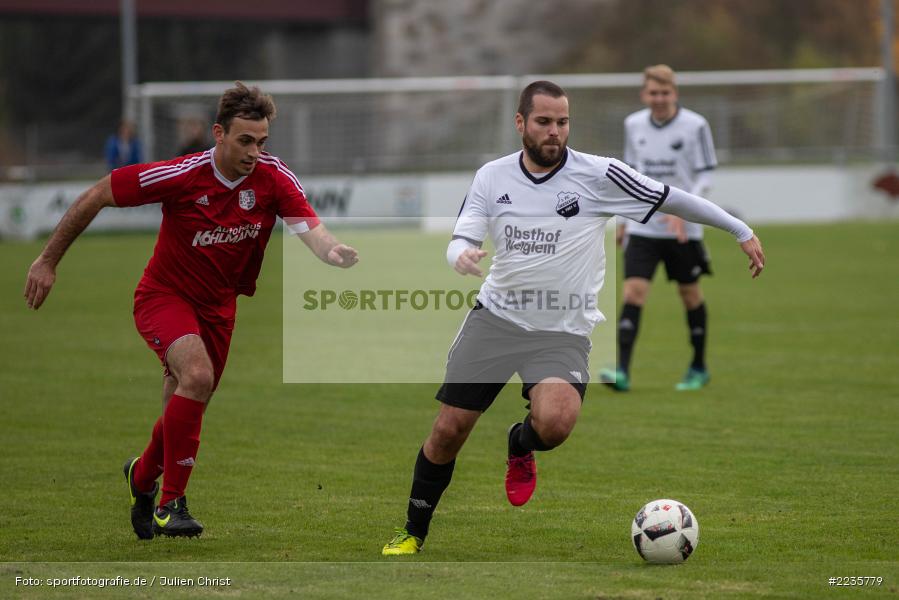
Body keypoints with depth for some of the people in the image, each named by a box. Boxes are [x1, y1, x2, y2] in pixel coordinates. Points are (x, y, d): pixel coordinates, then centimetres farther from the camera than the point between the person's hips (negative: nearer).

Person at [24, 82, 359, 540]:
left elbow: (310, 229, -26)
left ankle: (143, 474, 46)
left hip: (218, 306, 5)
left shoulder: (272, 177, -15)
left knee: (185, 412, 12)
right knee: (198, 375, -31)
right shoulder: (181, 176, -23)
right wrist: (48, 261, -12)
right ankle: (171, 503, -21)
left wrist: (332, 251, -50)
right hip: (164, 296, -5)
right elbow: (95, 197, -15)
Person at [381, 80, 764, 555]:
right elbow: (462, 240, 1)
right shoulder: (491, 177, 2)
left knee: (555, 423, -29)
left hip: (562, 330, -2)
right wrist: (462, 256, -25)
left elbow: (671, 199, -1)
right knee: (448, 429, -2)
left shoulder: (598, 175, -8)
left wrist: (742, 231, 3)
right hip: (495, 316, 2)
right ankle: (413, 532, 19)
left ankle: (519, 446, 9)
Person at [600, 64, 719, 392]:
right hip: (642, 227, 2)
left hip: (682, 229, -2)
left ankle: (698, 368, 26)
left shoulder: (695, 126, -8)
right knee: (633, 291, -12)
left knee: (690, 294, 9)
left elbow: (705, 178, -7)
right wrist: (624, 220, 18)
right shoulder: (633, 125, 5)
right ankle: (622, 371, -19)